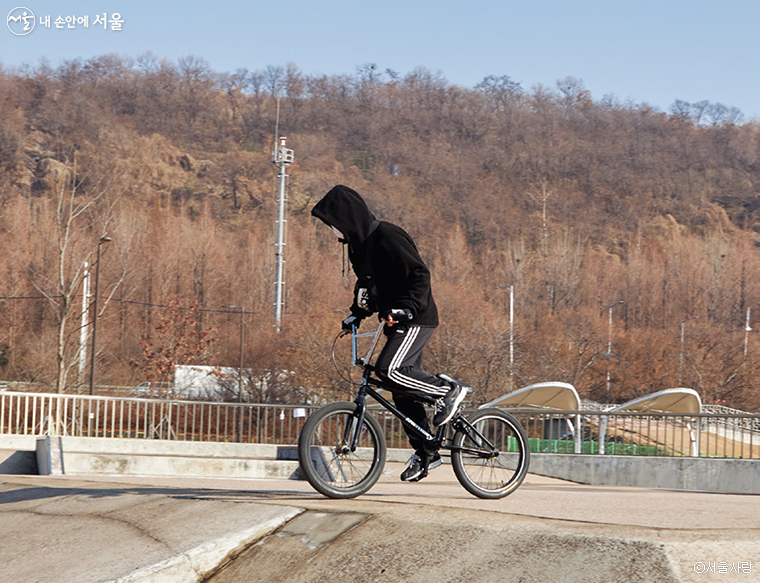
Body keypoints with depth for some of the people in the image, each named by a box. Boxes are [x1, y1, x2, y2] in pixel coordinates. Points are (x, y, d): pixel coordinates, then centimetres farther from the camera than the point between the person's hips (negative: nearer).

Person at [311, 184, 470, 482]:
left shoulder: (387, 237, -18)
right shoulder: (360, 243, 11)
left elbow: (419, 275, -22)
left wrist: (406, 307, -32)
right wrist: (356, 313, 16)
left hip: (416, 319, -9)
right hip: (397, 322, 9)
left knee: (389, 370, -26)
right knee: (402, 391, 8)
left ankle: (448, 389, -9)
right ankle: (425, 453, 18)